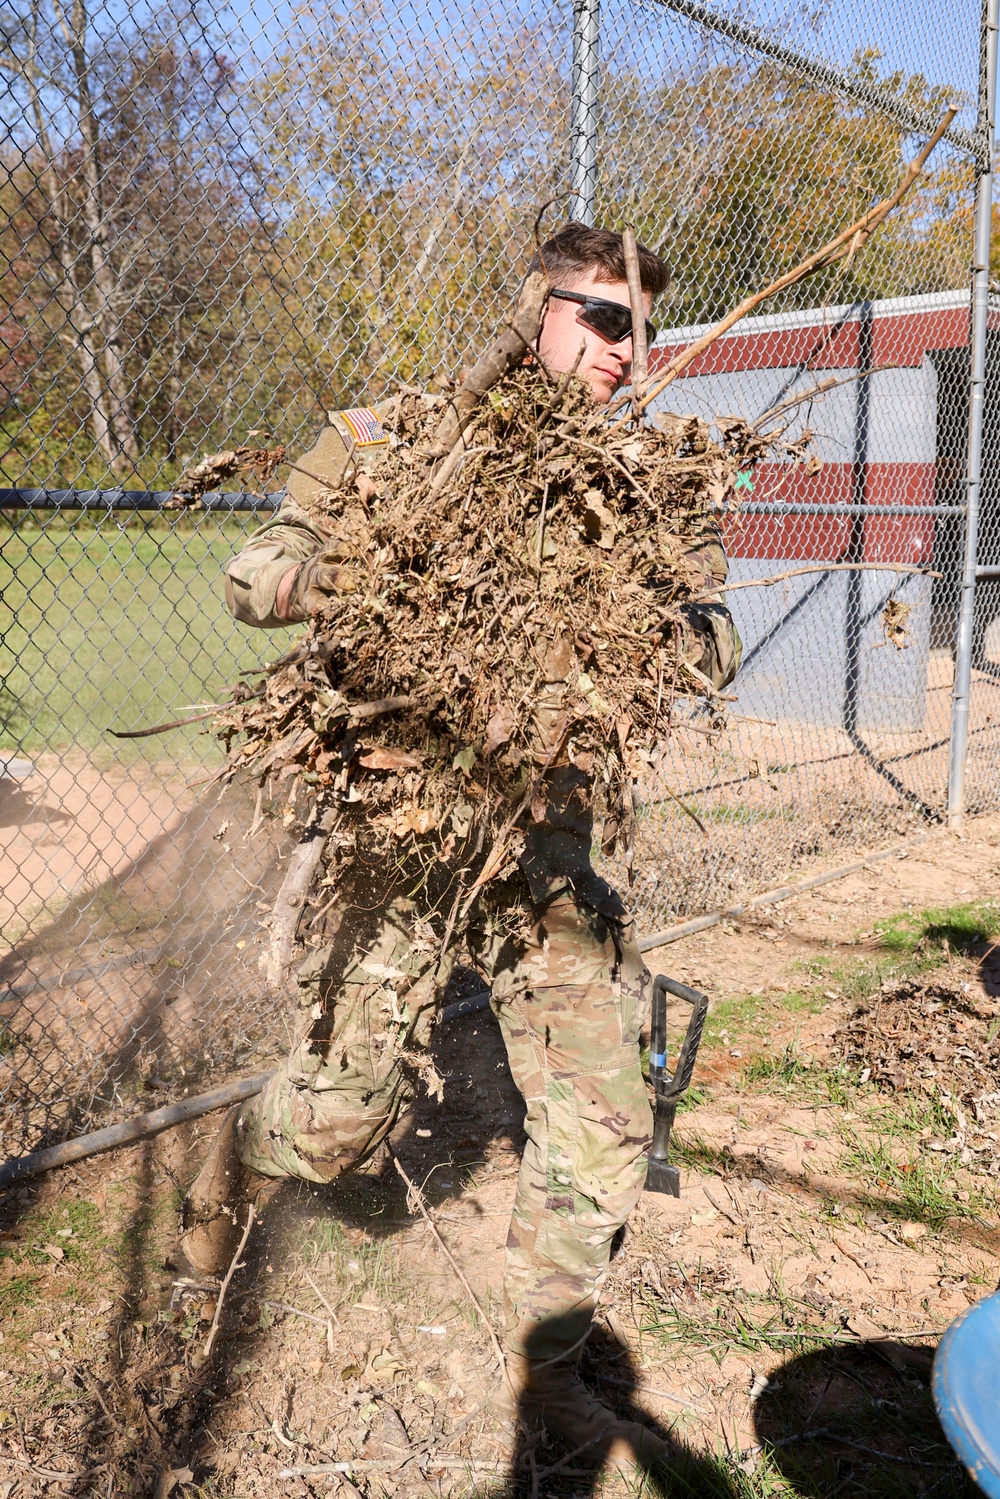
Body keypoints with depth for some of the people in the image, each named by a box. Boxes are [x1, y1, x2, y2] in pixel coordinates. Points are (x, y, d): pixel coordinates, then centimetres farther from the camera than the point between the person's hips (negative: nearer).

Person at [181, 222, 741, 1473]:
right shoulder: (392, 441, -1)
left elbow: (712, 651, 4)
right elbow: (253, 580, -4)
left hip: (543, 836, 4)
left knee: (601, 1125, 6)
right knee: (344, 1119, 4)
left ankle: (545, 1365, 30)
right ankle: (242, 1150, 41)